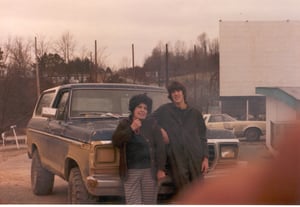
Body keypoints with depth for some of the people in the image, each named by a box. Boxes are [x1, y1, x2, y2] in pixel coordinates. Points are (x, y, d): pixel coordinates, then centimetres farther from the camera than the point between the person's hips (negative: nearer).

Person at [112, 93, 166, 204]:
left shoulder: (152, 124, 5)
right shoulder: (124, 124, 10)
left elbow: (160, 147, 1)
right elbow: (115, 141, -5)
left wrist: (161, 169, -6)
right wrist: (131, 129, -14)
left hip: (150, 170, 0)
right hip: (130, 172, 0)